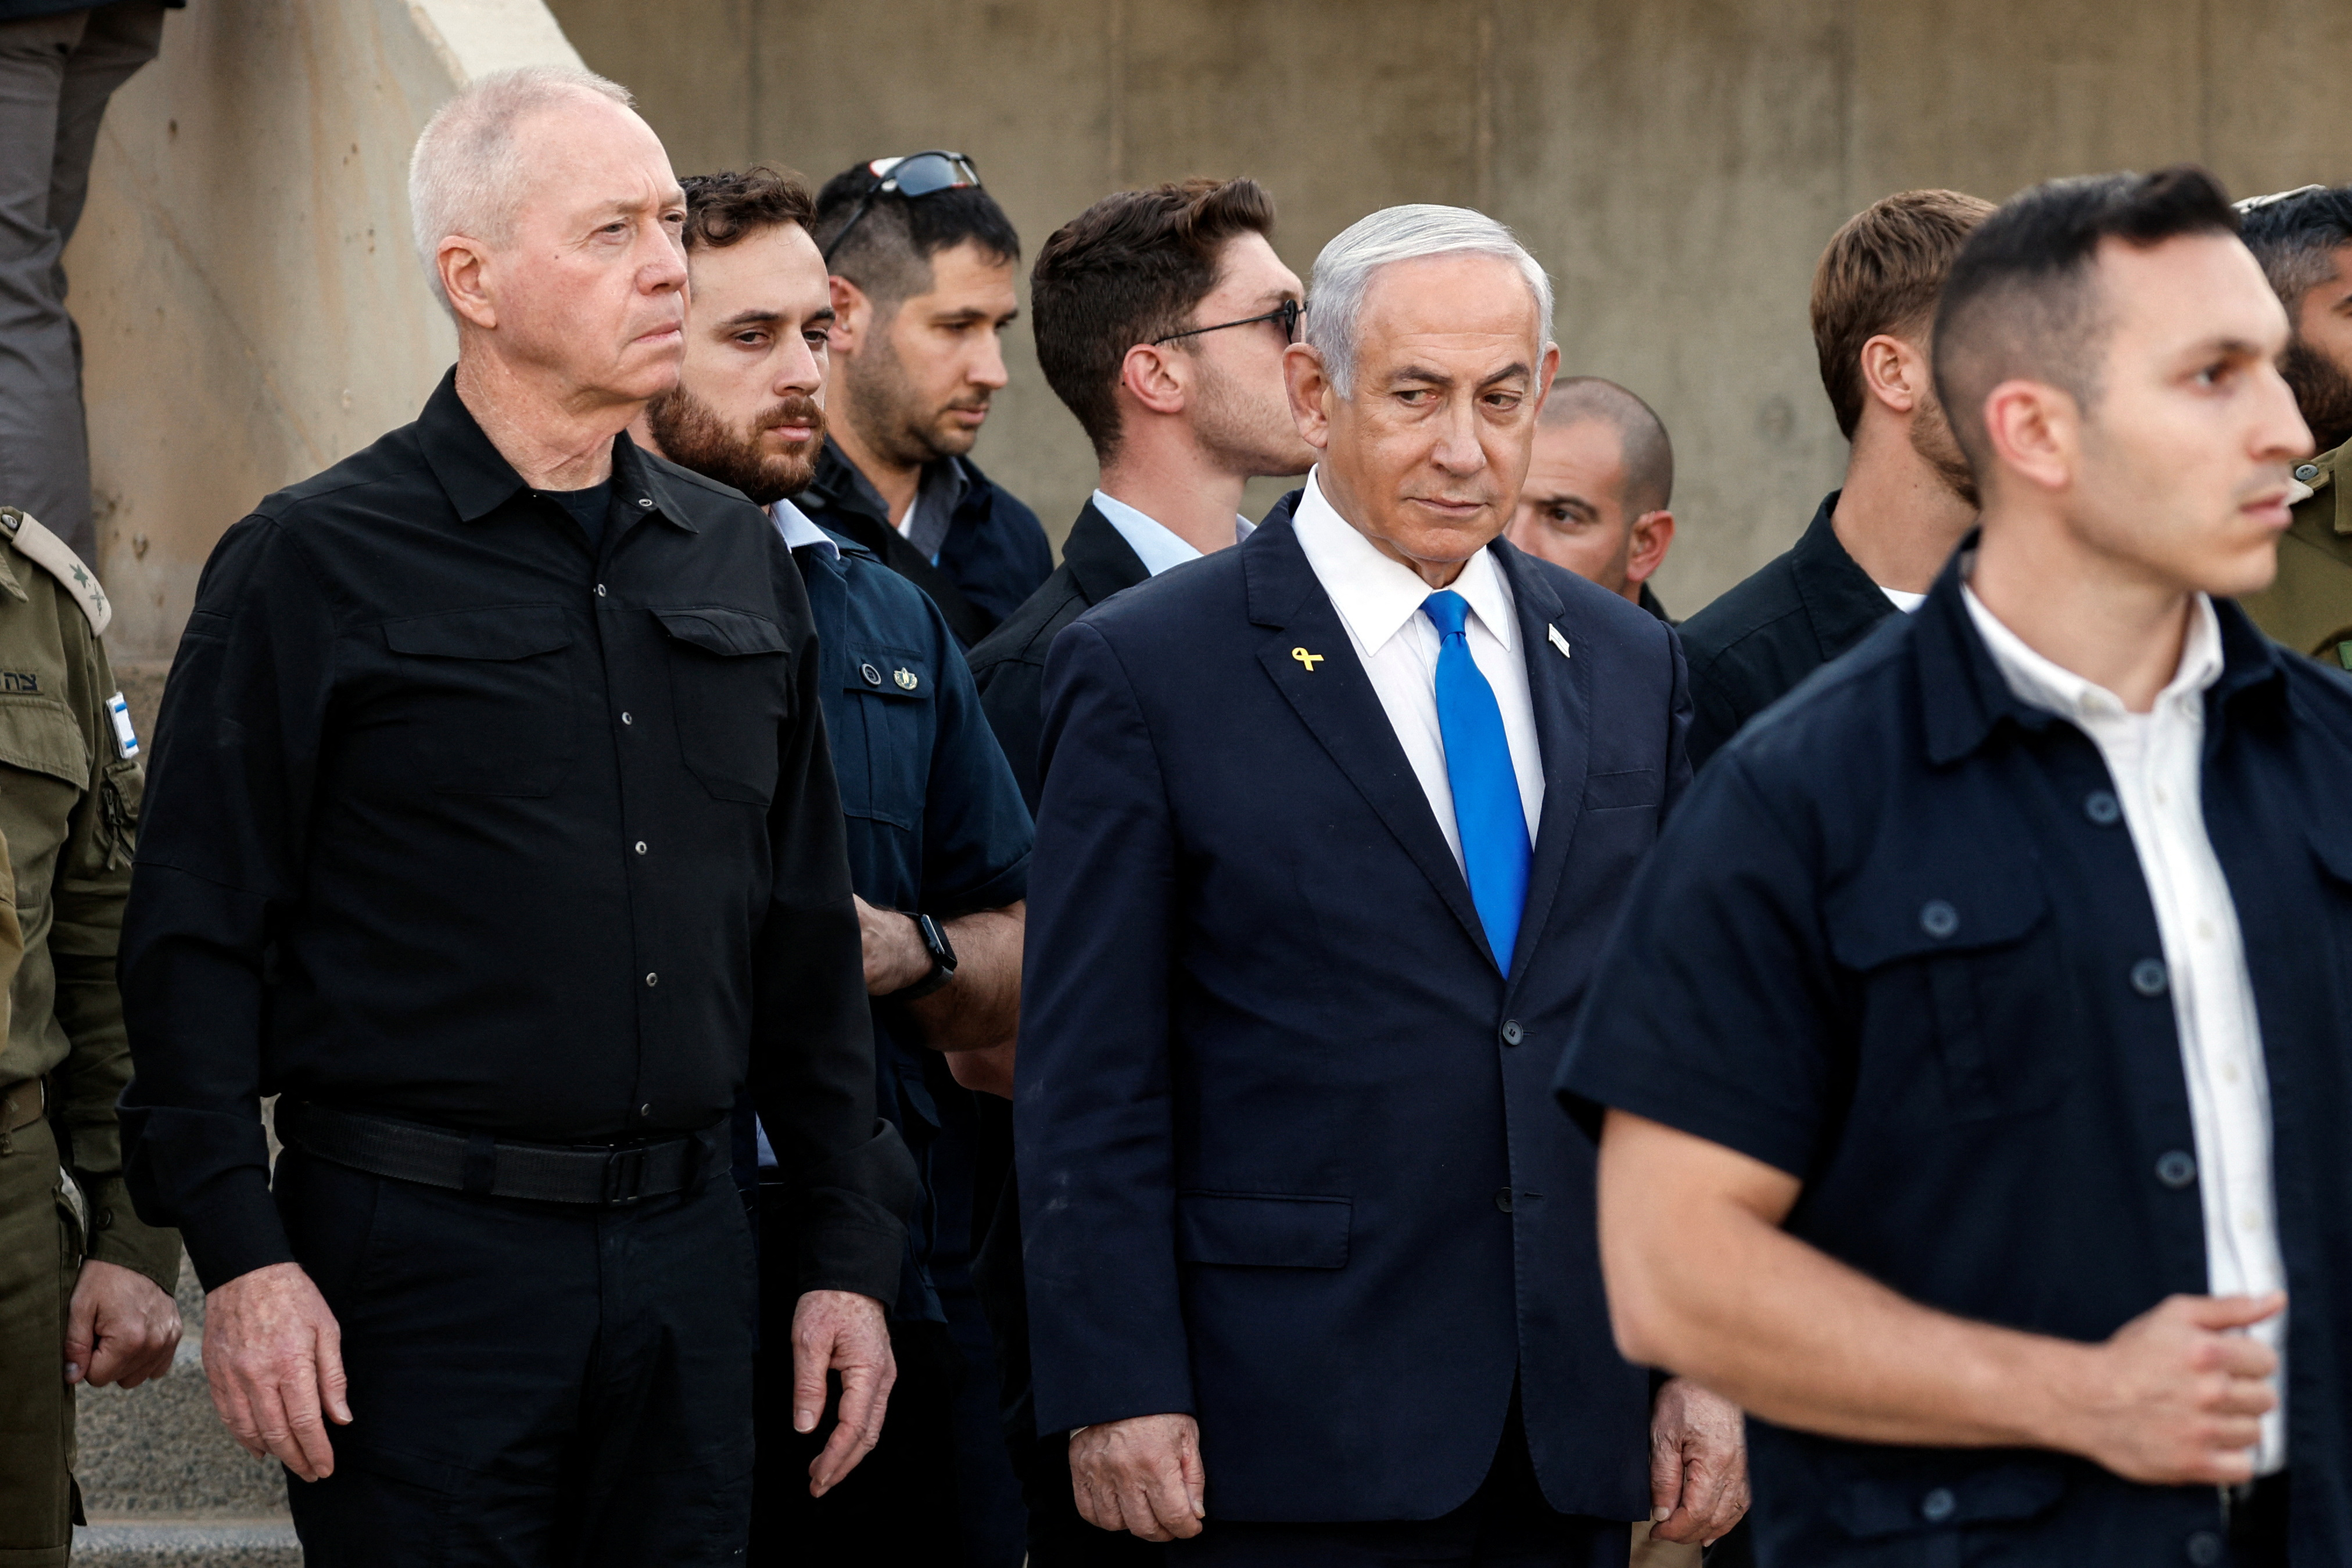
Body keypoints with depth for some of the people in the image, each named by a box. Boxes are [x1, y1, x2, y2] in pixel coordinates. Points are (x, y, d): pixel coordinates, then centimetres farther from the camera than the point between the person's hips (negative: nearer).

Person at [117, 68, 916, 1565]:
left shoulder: (739, 560, 13)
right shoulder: (313, 567, -3)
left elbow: (806, 937, 16)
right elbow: (197, 939, -6)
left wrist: (854, 1247, 11)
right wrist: (243, 1256, -14)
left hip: (688, 1252, 5)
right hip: (422, 1254, -5)